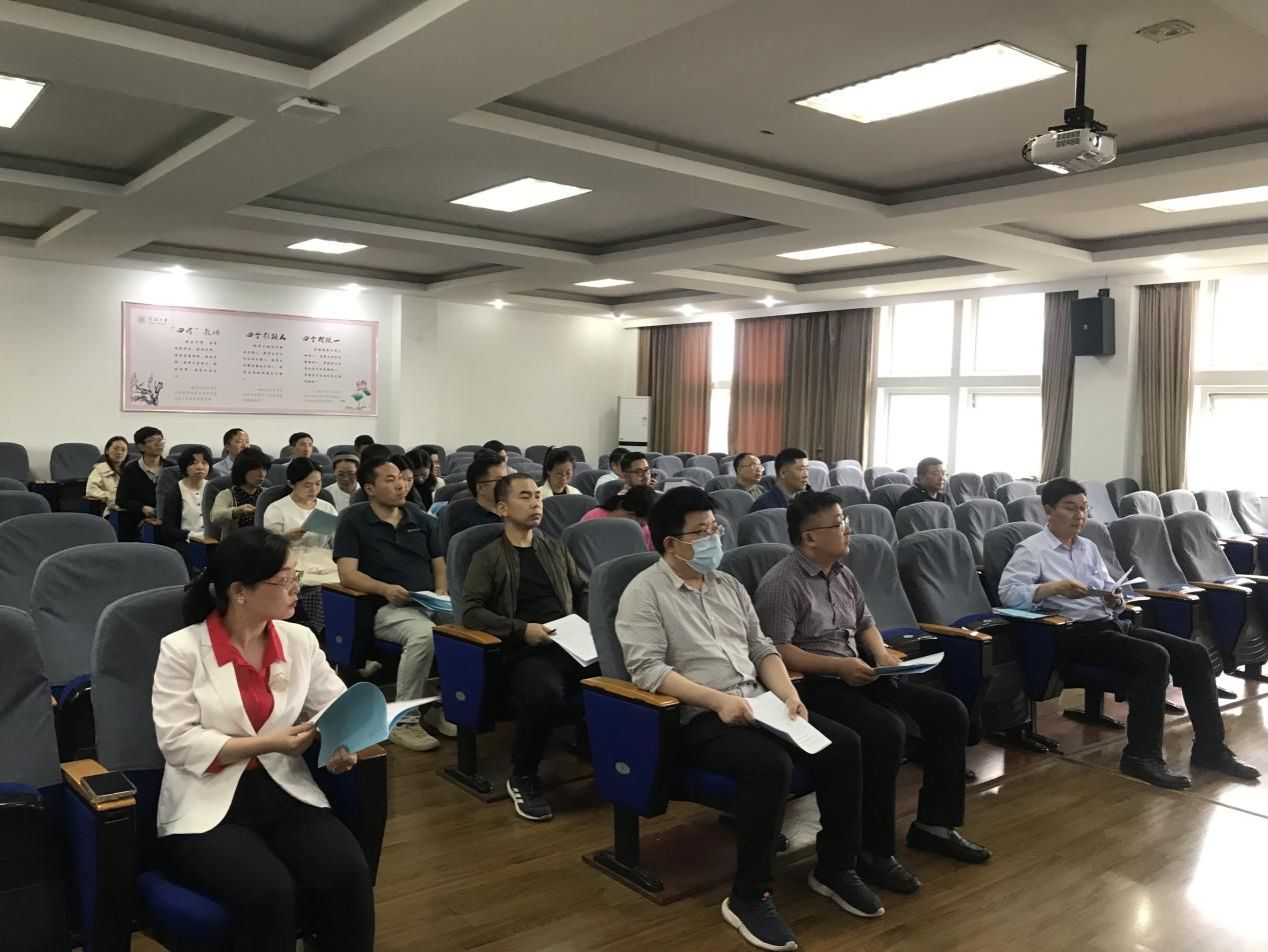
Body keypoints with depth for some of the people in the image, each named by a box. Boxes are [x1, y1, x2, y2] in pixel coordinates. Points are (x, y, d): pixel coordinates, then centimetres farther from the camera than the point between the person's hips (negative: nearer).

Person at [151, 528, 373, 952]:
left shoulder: (299, 639, 6)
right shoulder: (182, 648, -6)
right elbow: (177, 743, -11)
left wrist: (343, 741, -14)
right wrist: (266, 744, -17)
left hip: (286, 794, 4)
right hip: (208, 809, -3)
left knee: (348, 873, -24)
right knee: (269, 890, -30)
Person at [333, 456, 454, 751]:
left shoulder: (421, 518, 18)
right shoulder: (353, 520, 4)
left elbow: (439, 563, 19)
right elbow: (347, 574, -6)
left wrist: (442, 589, -3)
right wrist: (384, 588, -23)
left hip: (431, 603, 5)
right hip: (386, 607, -5)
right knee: (423, 634, -37)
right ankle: (404, 720, -20)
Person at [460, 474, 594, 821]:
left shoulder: (556, 550, 23)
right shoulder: (488, 557, 8)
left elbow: (583, 592, 30)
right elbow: (471, 611, -2)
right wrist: (521, 629, -13)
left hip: (573, 645, 4)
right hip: (526, 653, -4)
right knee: (546, 694, -38)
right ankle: (522, 777, -11)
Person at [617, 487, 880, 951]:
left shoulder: (728, 584, 15)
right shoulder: (644, 592, -7)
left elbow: (762, 649, 16)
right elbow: (646, 668, -17)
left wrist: (789, 694, -3)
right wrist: (719, 700, -25)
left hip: (758, 705, 7)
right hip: (698, 719, -7)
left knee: (843, 744, -10)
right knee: (771, 764, -33)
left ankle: (834, 868, 7)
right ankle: (749, 896, -15)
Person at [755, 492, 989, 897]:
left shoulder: (843, 575, 13)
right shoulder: (781, 584, -14)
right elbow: (777, 651, -21)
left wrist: (881, 653, 1)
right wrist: (839, 666, -25)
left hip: (858, 676, 9)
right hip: (813, 685, -9)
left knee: (949, 711, 0)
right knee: (887, 730, -32)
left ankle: (934, 824, 11)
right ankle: (873, 851, -17)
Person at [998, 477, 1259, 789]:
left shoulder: (1089, 547, 20)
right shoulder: (1031, 550, -4)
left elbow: (1110, 592, 18)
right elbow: (1008, 592, -18)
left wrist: (1116, 599, -6)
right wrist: (1056, 587, -27)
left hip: (1111, 624, 8)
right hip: (1075, 634, -8)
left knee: (1193, 653, -5)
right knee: (1153, 657, -28)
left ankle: (1210, 747, 3)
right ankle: (1142, 755, -19)